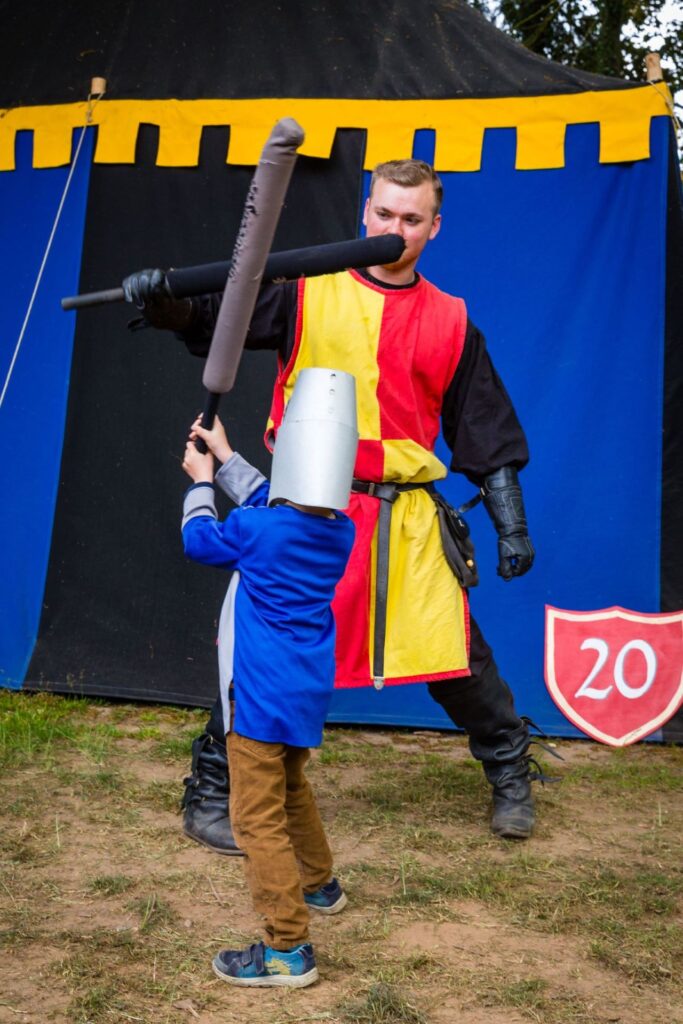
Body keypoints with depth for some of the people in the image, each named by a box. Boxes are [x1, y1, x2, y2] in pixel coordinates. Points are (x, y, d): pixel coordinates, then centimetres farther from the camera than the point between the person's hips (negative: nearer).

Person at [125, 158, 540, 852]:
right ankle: (211, 792, 18)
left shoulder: (450, 322, 10)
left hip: (407, 520, 2)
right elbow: (214, 317, -6)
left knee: (456, 655, 4)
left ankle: (510, 775, 29)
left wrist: (511, 525, 9)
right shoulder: (309, 292, 5)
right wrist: (164, 298, -28)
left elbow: (488, 436, 13)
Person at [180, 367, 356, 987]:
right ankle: (318, 884, 47)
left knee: (258, 816, -4)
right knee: (290, 788, 29)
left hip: (263, 695, -8)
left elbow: (199, 539, 2)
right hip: (308, 688, 8)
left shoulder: (257, 532, -19)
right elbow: (271, 502, 18)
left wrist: (201, 482, 19)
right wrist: (224, 457, 27)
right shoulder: (340, 533, 1)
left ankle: (288, 948, -3)